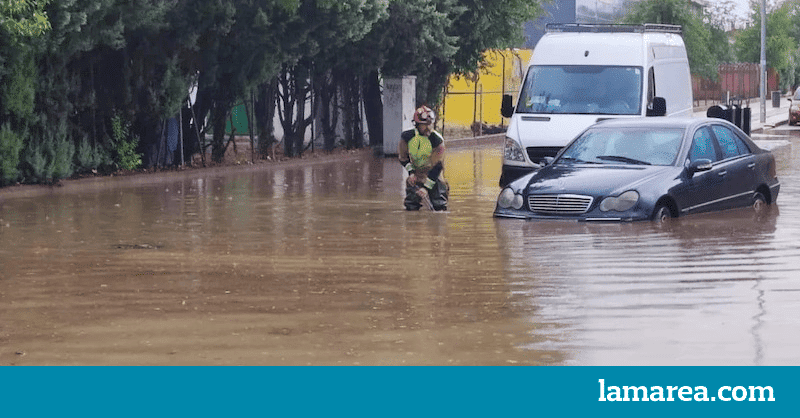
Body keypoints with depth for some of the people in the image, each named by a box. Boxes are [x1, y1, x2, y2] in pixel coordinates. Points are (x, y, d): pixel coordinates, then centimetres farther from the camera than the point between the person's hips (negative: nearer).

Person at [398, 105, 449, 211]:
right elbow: (403, 157, 4)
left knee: (439, 206, -8)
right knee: (411, 207, -7)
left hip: (433, 173, -2)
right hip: (415, 173, 2)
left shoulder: (437, 140, -23)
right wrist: (411, 172, -8)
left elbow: (437, 167, -21)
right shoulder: (407, 137, -15)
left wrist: (426, 187, -24)